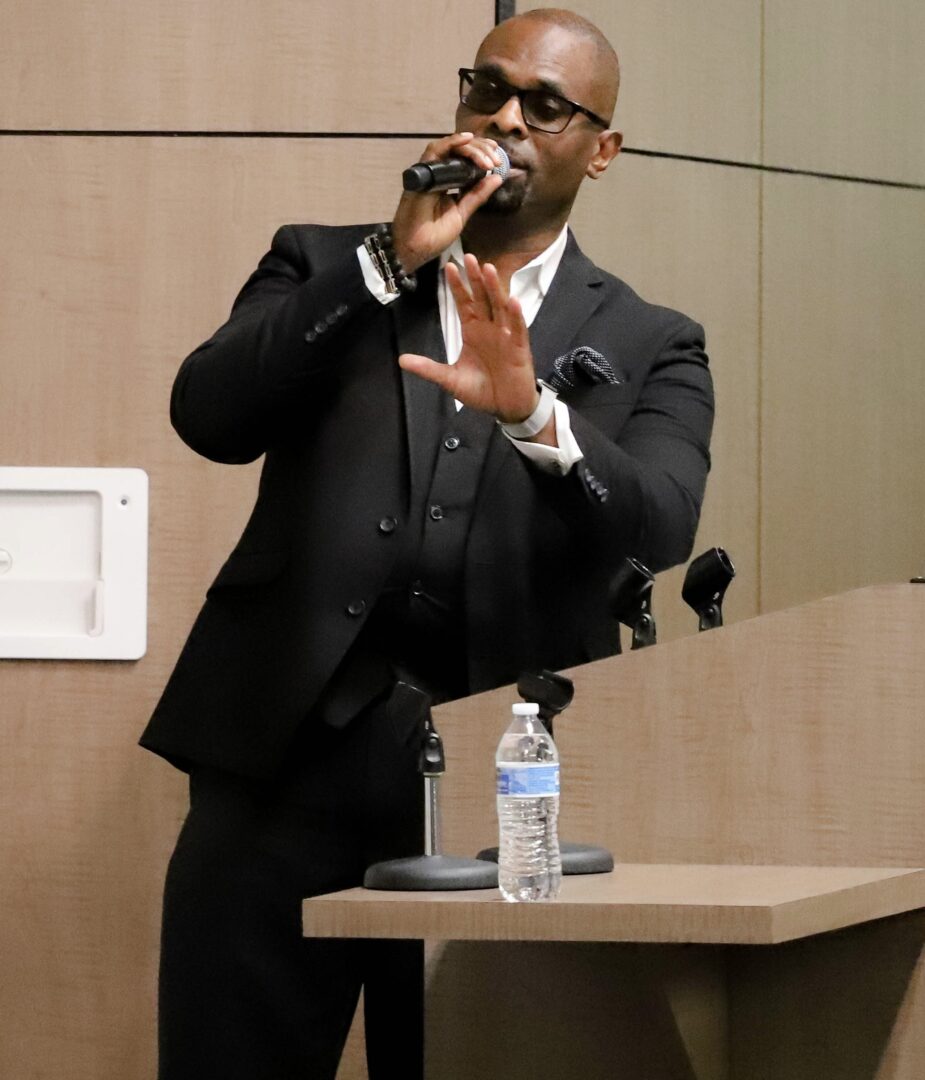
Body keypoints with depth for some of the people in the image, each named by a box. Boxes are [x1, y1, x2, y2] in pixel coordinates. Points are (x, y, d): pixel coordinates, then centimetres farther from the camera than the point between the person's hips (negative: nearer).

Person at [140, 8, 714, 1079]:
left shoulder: (648, 348, 12)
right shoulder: (323, 268, 16)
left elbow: (661, 526, -6)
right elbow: (209, 417, -2)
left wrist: (533, 412, -25)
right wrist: (394, 263, -7)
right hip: (291, 751, 0)